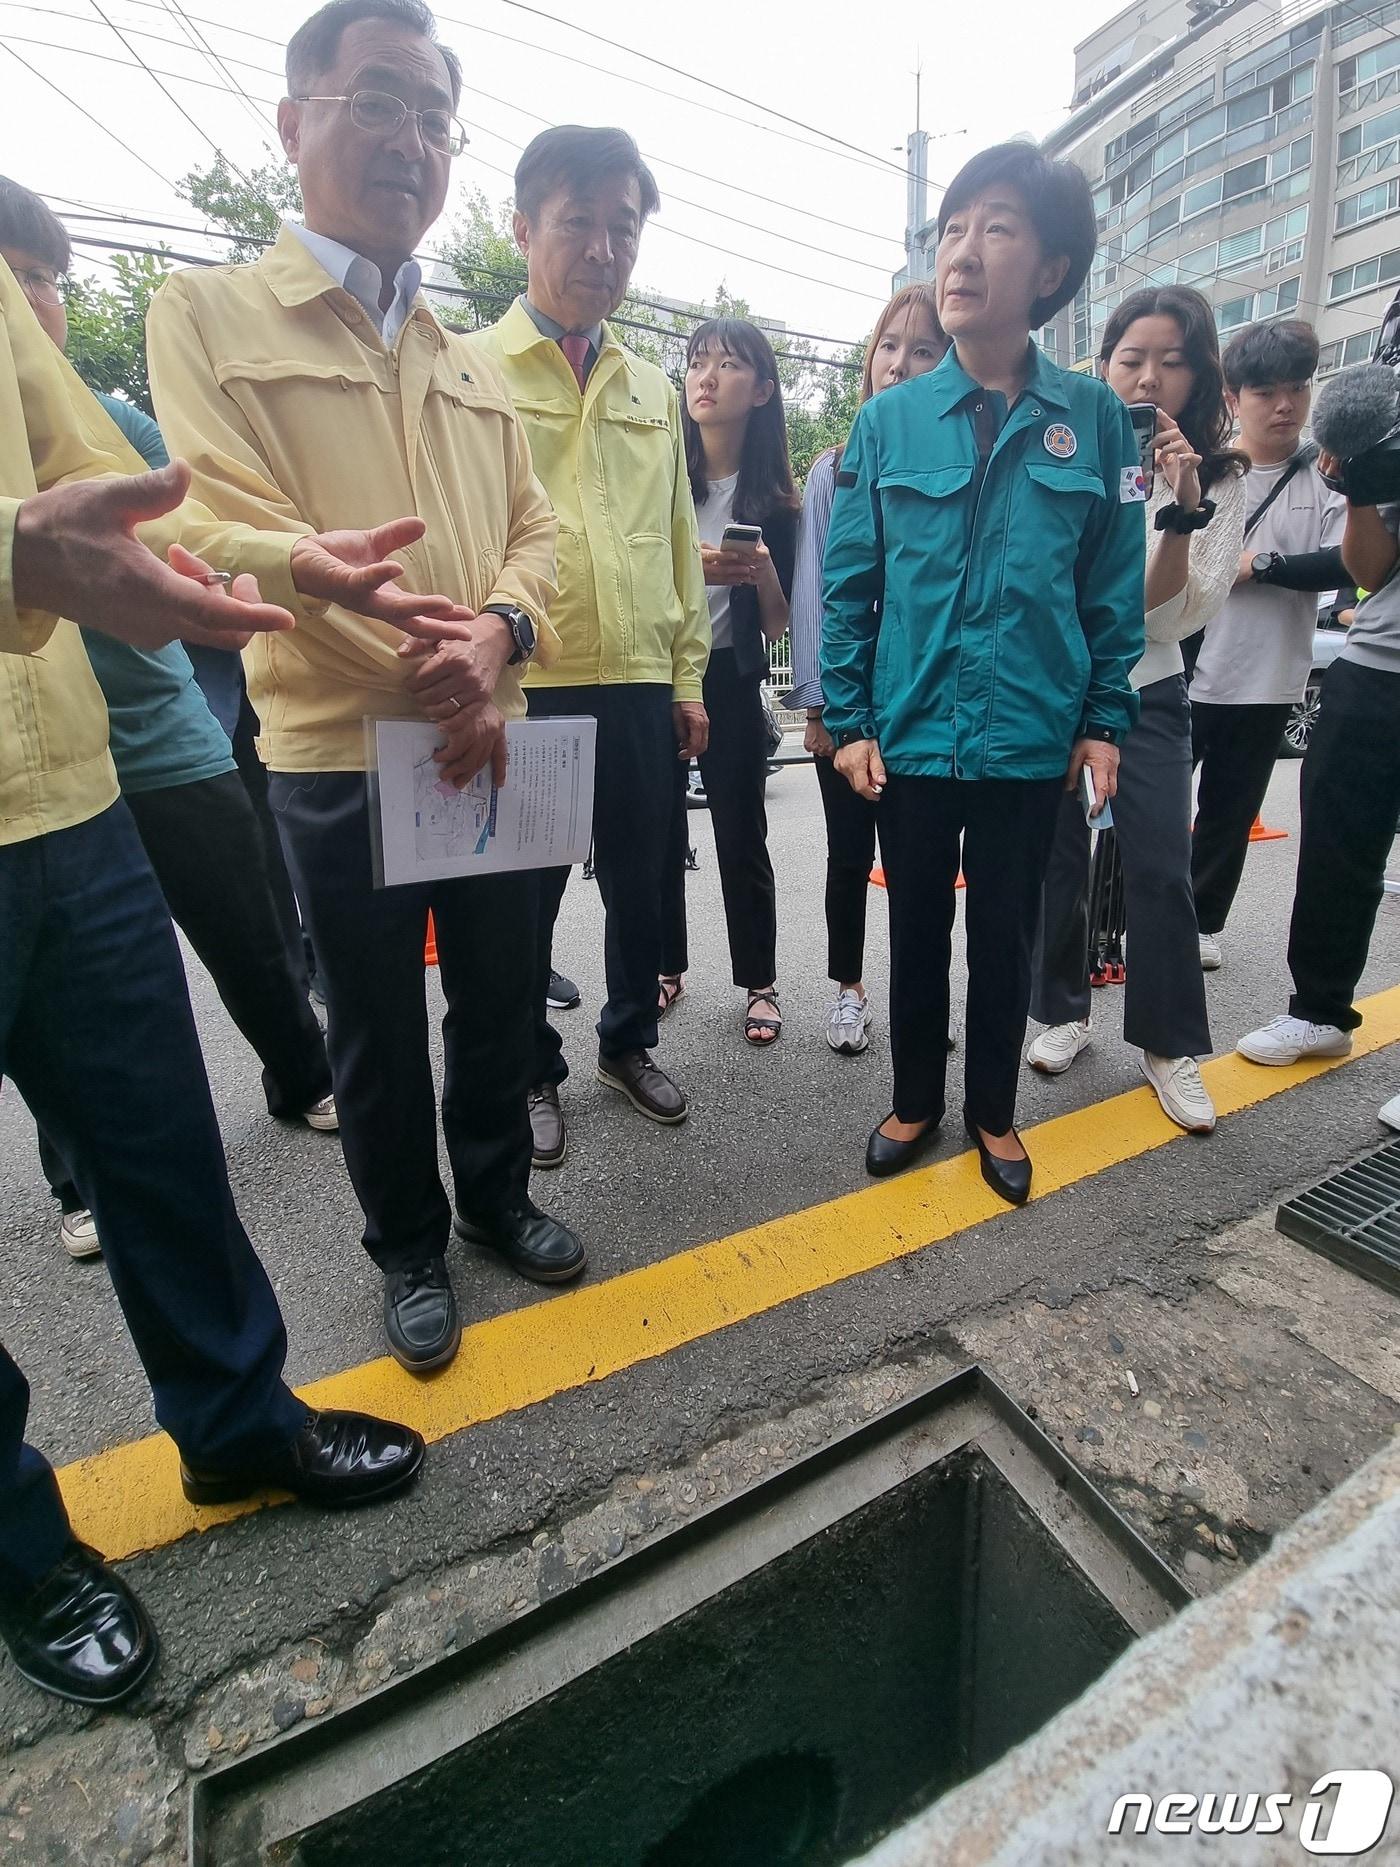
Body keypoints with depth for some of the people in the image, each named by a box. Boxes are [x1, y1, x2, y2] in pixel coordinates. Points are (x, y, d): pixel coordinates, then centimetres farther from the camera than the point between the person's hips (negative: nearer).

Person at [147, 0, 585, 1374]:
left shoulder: (473, 365, 17)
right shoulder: (210, 313, 1)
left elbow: (531, 527, 10)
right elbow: (244, 528, -11)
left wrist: (495, 637, -12)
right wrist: (428, 684, -17)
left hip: (492, 746, 5)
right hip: (337, 756, -4)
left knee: (498, 999, 15)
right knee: (377, 1032, 9)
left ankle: (496, 1195, 40)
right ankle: (409, 1250, 32)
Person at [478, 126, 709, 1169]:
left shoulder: (653, 391, 17)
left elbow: (680, 541, 17)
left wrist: (688, 674, 11)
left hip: (643, 689, 4)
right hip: (525, 690, -4)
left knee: (640, 885, 12)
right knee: (524, 898, 6)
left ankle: (630, 1043, 35)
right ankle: (533, 1074, 27)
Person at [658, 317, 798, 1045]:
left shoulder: (772, 499, 2)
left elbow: (778, 624, 3)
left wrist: (763, 573, -17)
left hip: (729, 682, 0)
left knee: (741, 836, 2)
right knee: (660, 829, 4)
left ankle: (759, 982, 14)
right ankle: (667, 966, 22)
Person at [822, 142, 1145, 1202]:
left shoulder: (1091, 415, 1)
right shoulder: (889, 421, 2)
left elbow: (1115, 586, 3)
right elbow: (849, 585, 1)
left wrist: (1105, 720, -1)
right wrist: (848, 720, -3)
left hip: (1033, 739, 0)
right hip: (911, 734, 0)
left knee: (1007, 935, 12)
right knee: (918, 929, 12)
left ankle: (993, 1111, 34)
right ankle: (916, 1101, 33)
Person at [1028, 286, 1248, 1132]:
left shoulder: (1220, 479, -1)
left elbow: (1179, 616, -11)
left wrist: (1183, 510, -21)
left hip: (1145, 696, 0)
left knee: (1161, 870, -4)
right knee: (1058, 857, 4)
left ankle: (1170, 1045, 10)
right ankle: (1065, 1010, 22)